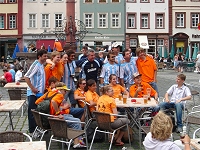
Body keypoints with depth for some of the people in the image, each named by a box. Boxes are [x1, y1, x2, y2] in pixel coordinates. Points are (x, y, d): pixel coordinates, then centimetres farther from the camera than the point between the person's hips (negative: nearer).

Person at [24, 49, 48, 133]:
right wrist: (32, 88, -21)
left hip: (40, 93, 9)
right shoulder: (36, 65, -16)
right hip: (33, 93, -9)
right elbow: (26, 77, -22)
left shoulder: (42, 65, 10)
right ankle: (32, 131, 5)